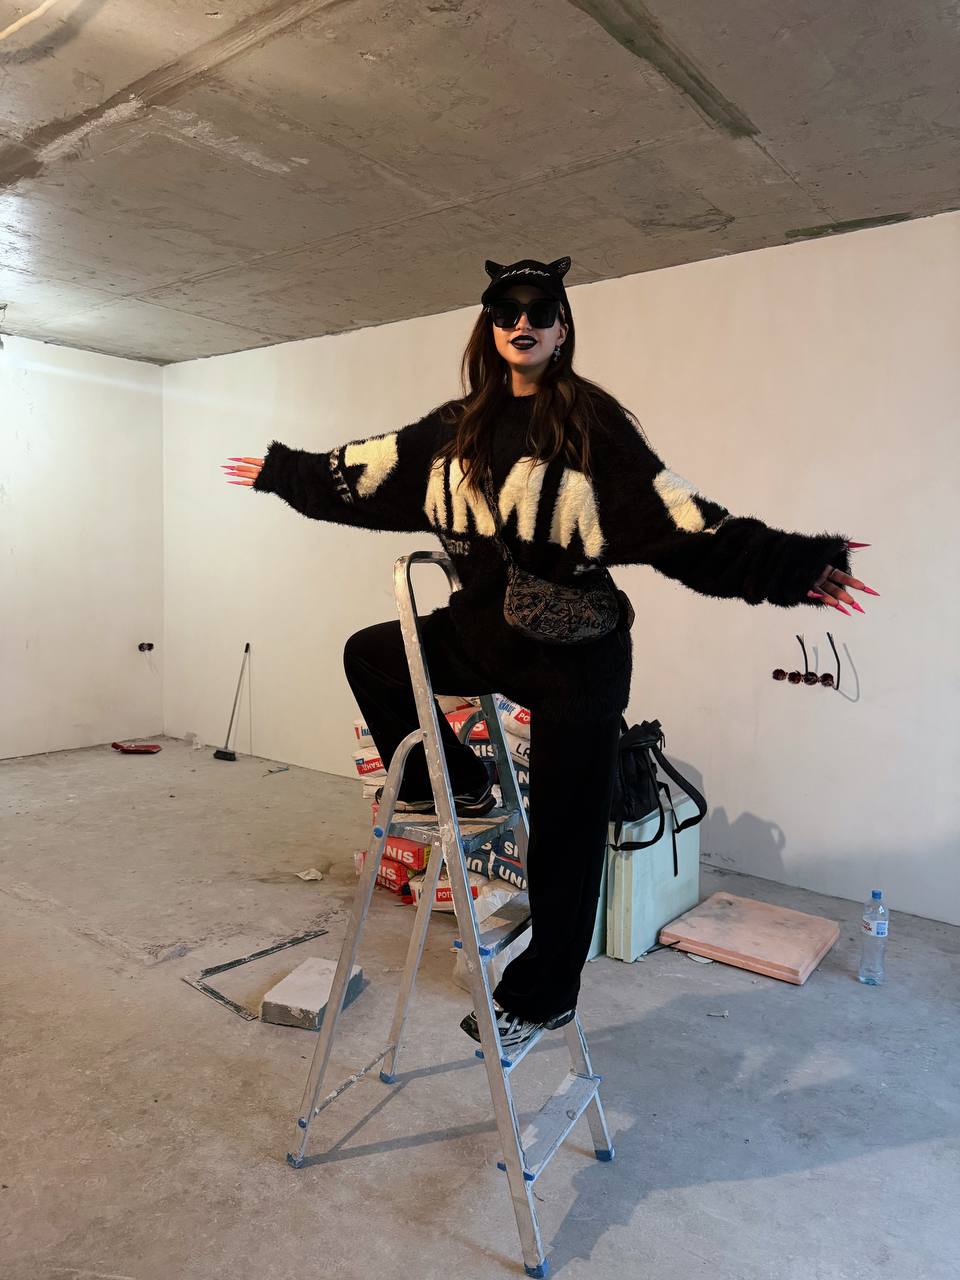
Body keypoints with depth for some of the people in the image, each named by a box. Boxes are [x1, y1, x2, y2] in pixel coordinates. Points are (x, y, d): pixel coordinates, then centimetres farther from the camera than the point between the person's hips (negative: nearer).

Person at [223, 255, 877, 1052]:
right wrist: (282, 470, 24)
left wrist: (793, 565, -25)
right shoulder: (457, 427, 7)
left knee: (565, 833, 2)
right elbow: (362, 475, 17)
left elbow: (682, 520, -15)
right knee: (370, 655, 13)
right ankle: (455, 787, 22)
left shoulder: (595, 421, -9)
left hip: (574, 653, -5)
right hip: (483, 630, 6)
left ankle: (542, 997, 24)